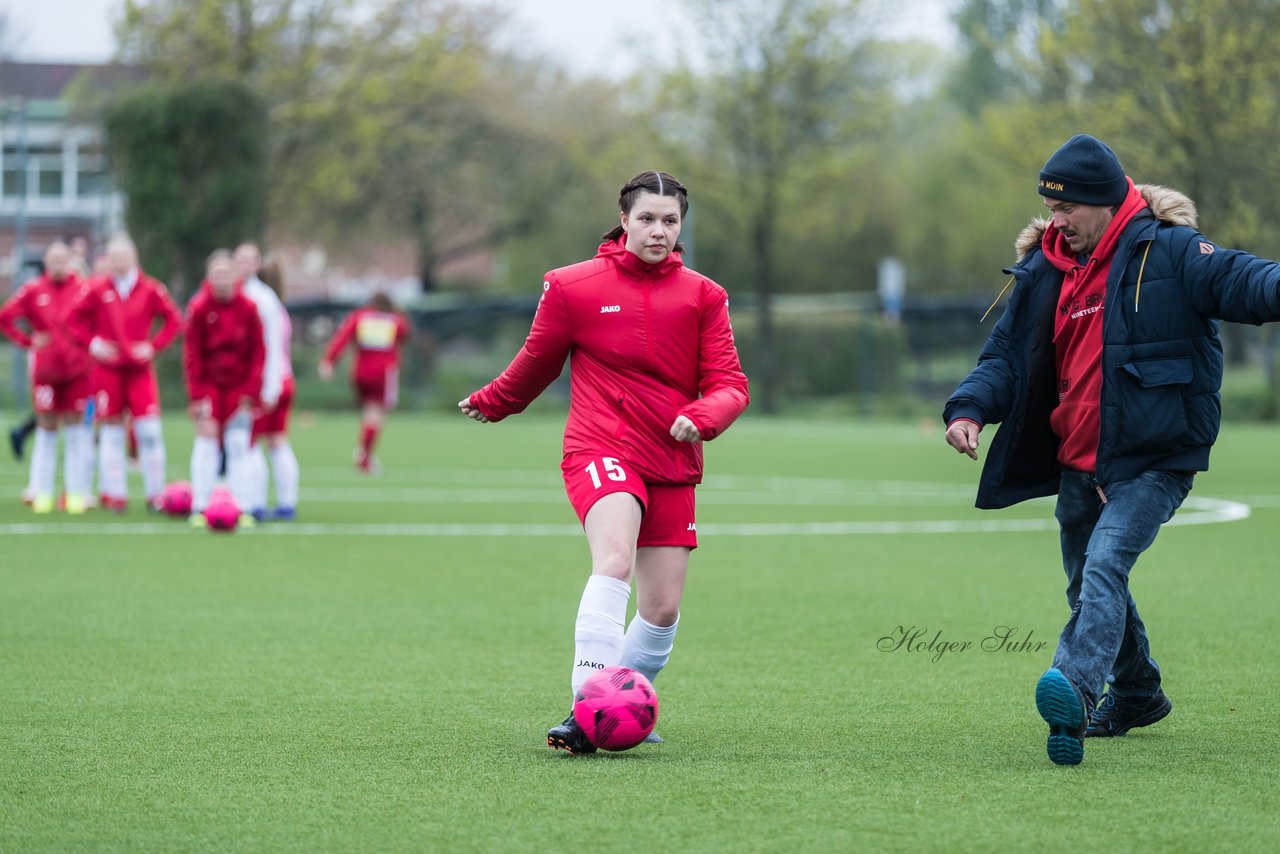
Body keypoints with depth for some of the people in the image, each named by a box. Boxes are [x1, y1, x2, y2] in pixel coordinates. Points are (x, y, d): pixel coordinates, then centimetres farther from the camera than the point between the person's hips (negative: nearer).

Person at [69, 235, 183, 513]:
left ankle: (154, 494, 1)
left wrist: (154, 345, -7)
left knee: (149, 430, -8)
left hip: (140, 367, -1)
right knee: (111, 432, 3)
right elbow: (76, 319, 9)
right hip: (107, 369, 1)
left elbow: (173, 320, 3)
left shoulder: (151, 289, -2)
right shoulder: (98, 290, 1)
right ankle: (114, 494, 10)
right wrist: (93, 343, -4)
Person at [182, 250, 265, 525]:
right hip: (209, 383, -1)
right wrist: (197, 394, -11)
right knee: (206, 440, -7)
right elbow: (192, 354, -7)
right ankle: (199, 509, -3)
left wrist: (250, 391, -6)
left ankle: (242, 510, 4)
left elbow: (258, 352, -2)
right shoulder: (199, 308, -9)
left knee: (239, 445, -1)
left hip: (239, 386, 1)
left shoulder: (248, 308, -6)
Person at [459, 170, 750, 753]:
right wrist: (493, 403, 31)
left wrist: (701, 416, -19)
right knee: (615, 559, -30)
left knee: (663, 610, 0)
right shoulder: (573, 287, 0)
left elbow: (729, 384, 2)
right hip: (601, 449, -4)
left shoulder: (703, 296, 6)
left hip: (672, 465, 4)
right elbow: (538, 361, 17)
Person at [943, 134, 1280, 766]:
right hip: (1078, 465, 7)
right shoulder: (1043, 273, 8)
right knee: (1089, 586, 20)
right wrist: (970, 407, -9)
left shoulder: (1168, 252, -10)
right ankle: (1136, 696, 43)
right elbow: (1006, 355, 11)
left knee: (1104, 566, -28)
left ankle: (1076, 691, -43)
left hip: (1155, 461, -7)